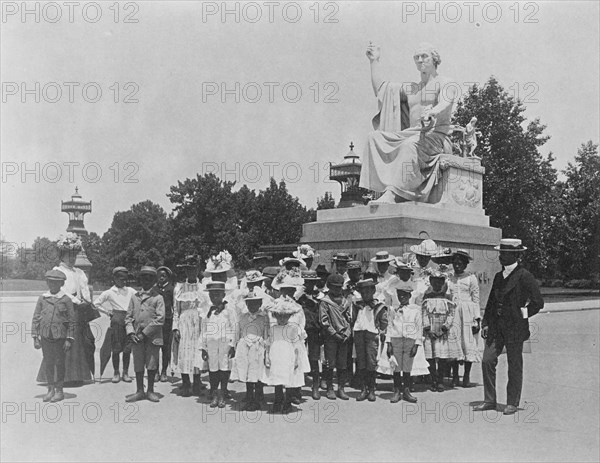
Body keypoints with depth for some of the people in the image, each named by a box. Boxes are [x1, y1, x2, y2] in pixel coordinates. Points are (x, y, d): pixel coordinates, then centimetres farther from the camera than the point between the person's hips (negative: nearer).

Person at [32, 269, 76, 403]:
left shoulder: (66, 299, -1)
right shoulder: (42, 299, 6)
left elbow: (71, 321, 0)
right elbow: (36, 318, 8)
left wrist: (69, 339, -7)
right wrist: (35, 337, 2)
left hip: (60, 337, -2)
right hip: (45, 337, 2)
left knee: (59, 364, 3)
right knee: (48, 364, 8)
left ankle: (59, 390, 12)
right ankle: (51, 390, 18)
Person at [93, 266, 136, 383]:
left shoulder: (130, 291, 9)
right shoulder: (109, 292, 3)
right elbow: (96, 303, 6)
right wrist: (108, 312, 2)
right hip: (116, 320, -2)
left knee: (127, 348, 2)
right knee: (116, 348, 1)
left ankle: (125, 372, 11)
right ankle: (116, 373, 11)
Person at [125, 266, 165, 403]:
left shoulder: (158, 298, 0)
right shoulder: (134, 297, 12)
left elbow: (160, 318, -8)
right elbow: (128, 316, 11)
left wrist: (145, 333, -12)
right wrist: (131, 332, -5)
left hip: (152, 337, -3)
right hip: (137, 337, 3)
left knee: (152, 365, 2)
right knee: (138, 365, 6)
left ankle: (150, 391, 14)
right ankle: (139, 391, 16)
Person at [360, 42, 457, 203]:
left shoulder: (445, 83, 7)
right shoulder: (410, 88, 27)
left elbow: (445, 102, -16)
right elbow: (380, 87, 25)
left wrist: (432, 112, -39)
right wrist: (374, 61, 23)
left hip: (437, 137, -6)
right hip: (414, 134, 6)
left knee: (410, 145, -39)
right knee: (375, 138, -18)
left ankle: (392, 194, -47)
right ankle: (383, 187, -34)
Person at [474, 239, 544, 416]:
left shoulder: (525, 277, -8)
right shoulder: (499, 276, 13)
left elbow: (538, 302, -10)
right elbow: (491, 301, 16)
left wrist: (522, 314, -4)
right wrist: (486, 323, 9)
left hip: (515, 328, -6)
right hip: (496, 327, 6)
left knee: (514, 366, 3)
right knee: (487, 360, 0)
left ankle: (512, 403, 14)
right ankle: (490, 401, 9)